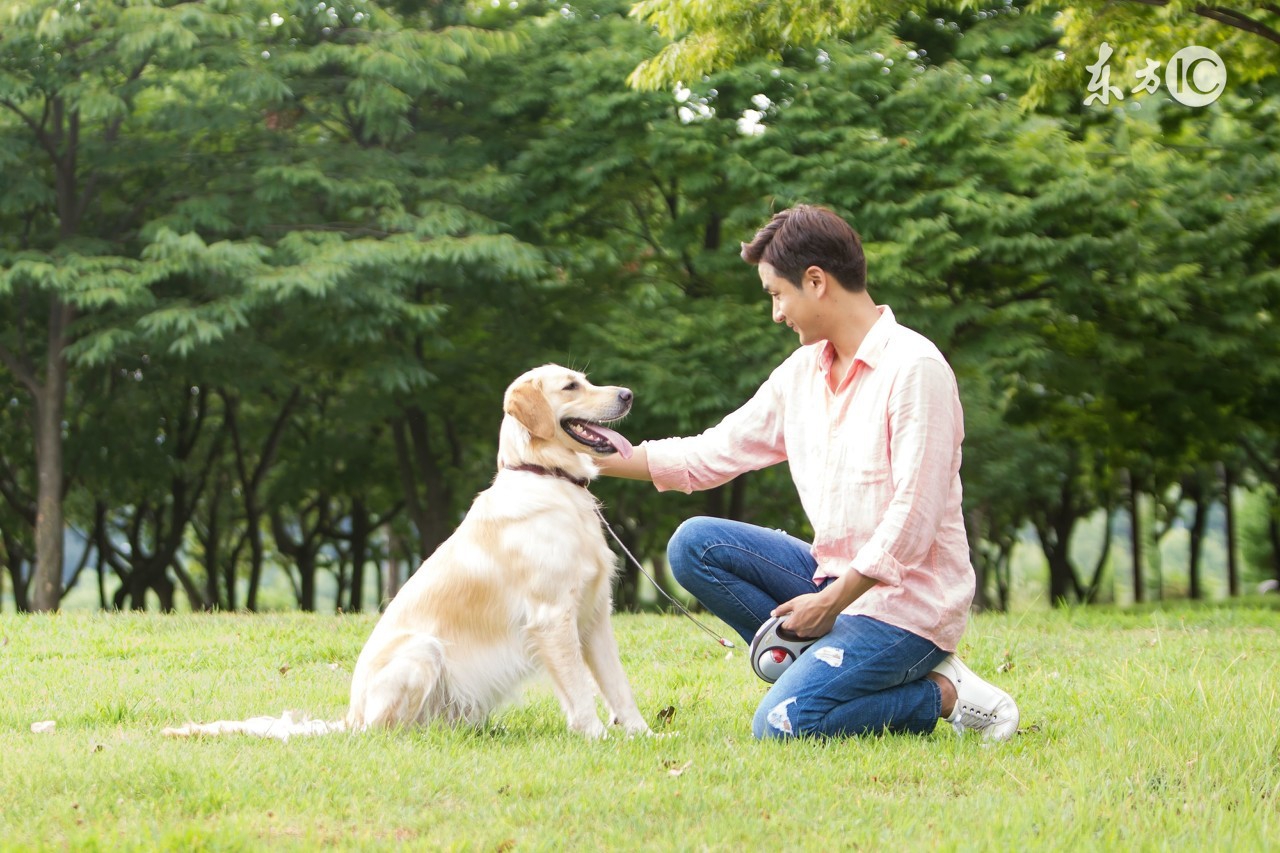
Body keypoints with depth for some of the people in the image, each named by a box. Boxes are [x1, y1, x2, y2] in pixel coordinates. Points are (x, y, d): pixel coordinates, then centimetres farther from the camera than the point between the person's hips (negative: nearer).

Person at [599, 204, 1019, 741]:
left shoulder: (913, 367, -16)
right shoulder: (802, 372, 9)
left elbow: (913, 516, -20)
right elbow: (712, 455, 15)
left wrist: (833, 601, -17)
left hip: (907, 597, -8)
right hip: (838, 577, 8)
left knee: (782, 725, -22)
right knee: (695, 545, -4)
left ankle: (944, 695, -4)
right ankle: (830, 665, -6)